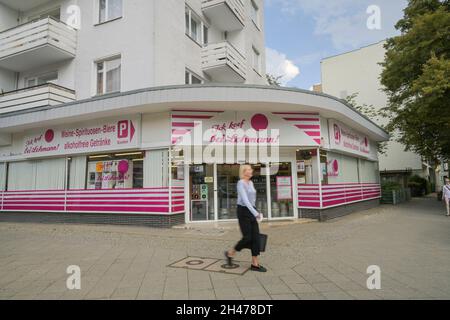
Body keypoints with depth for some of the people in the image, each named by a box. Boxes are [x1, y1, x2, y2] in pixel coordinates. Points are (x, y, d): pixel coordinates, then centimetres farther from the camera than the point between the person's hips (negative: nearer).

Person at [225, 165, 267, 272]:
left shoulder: (251, 183, 11)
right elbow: (245, 200, -23)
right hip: (243, 211, -8)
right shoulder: (241, 183, -14)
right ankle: (230, 253, 18)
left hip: (251, 211, 8)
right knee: (247, 237, -5)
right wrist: (256, 213, -27)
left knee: (256, 237, 3)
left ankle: (255, 264, 9)